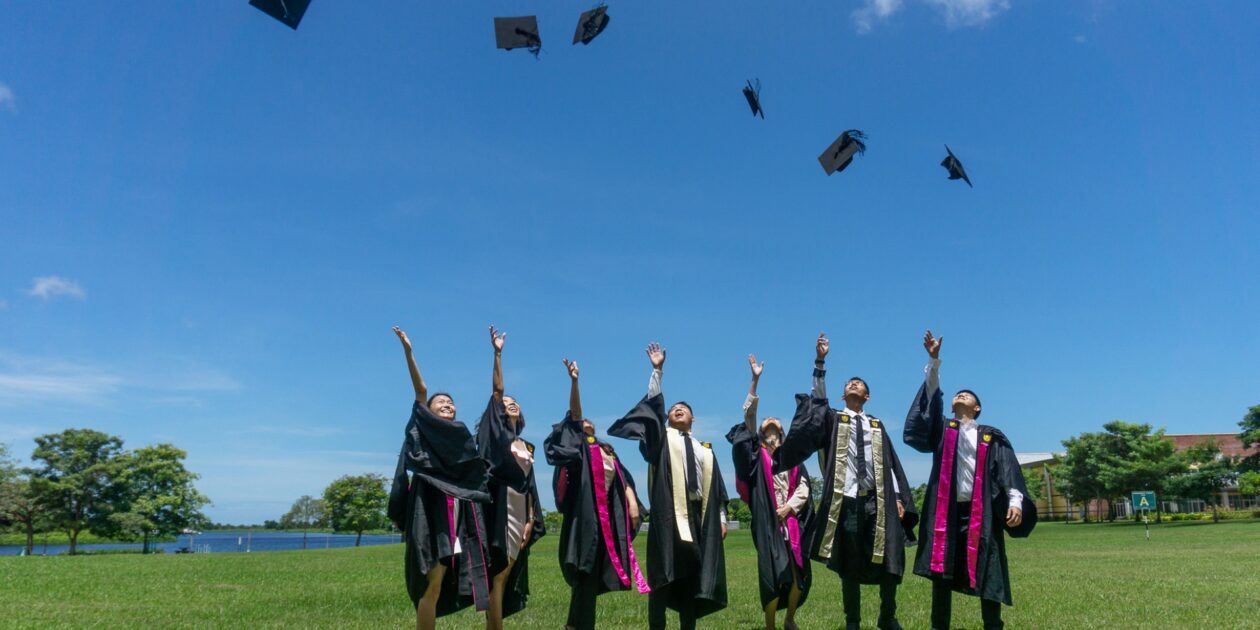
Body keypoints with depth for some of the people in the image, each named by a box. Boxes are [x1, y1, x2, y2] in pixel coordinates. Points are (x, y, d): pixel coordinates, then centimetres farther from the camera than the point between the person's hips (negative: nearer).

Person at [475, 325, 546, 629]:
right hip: (501, 508, -6)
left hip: (520, 511, 6)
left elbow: (529, 485, 16)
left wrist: (531, 519, 6)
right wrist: (497, 354, -15)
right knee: (498, 576, -8)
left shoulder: (525, 446, 19)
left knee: (508, 576, 6)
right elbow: (496, 390, -7)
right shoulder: (496, 434, 4)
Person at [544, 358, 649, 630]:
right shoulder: (579, 444, 6)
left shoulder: (608, 450, 22)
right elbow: (574, 413, -9)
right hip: (586, 513, -6)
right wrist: (574, 381, -22)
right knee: (586, 570, -8)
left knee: (595, 573, 8)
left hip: (608, 515, 6)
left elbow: (624, 480, 13)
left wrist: (632, 503, -5)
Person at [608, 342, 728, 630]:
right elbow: (653, 403, 1)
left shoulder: (705, 450, 21)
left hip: (697, 514, 4)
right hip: (668, 513, -3)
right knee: (665, 576, -7)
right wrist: (657, 370, -5)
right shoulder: (663, 438, 12)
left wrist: (721, 518, 9)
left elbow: (716, 488, 18)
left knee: (692, 578, 5)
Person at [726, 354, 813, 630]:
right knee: (772, 574, -5)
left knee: (799, 574, 4)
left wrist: (790, 506, -9)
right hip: (767, 522, -3)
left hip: (791, 521, 3)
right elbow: (749, 416, -5)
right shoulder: (758, 455, 5)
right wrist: (755, 380, -10)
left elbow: (803, 486, 9)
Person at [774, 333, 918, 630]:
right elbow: (818, 398, -7)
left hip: (878, 500, 2)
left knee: (889, 561, 1)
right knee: (849, 566, 4)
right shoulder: (833, 419, 10)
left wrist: (898, 497, 3)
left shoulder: (876, 425, 16)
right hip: (846, 500, -2)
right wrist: (820, 362, -17)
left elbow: (889, 462, 13)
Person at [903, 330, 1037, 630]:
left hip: (981, 512, -1)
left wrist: (1015, 501, -14)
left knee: (987, 574, -2)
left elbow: (1009, 470, 3)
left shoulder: (992, 437, 12)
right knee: (941, 573, 2)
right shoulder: (943, 429, 13)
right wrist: (934, 360, -10)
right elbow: (932, 395, 1)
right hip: (945, 510, 1)